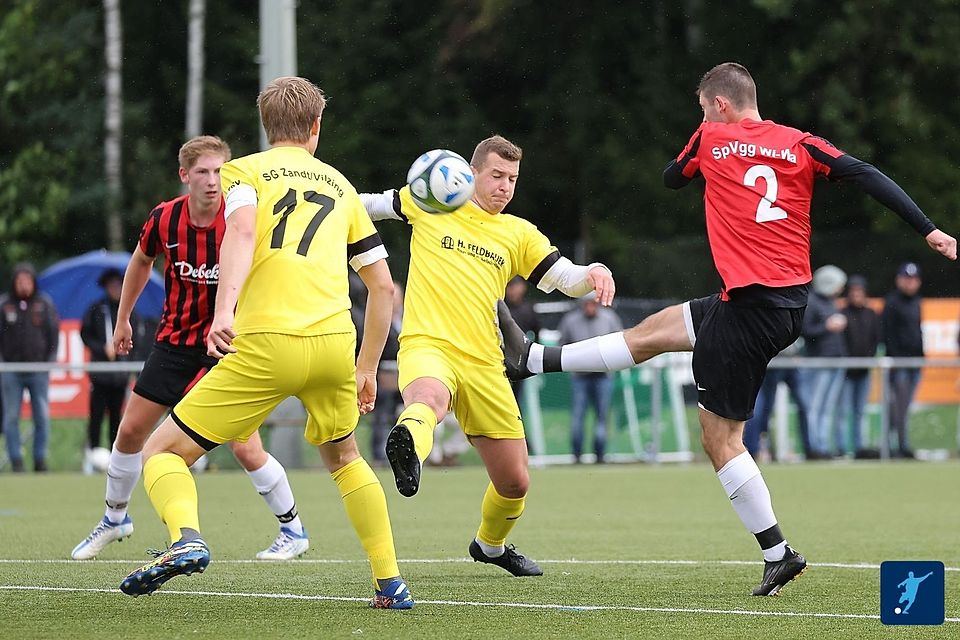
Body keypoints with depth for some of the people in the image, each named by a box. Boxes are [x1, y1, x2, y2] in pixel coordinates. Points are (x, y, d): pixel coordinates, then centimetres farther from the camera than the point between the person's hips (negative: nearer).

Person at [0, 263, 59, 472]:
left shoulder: (45, 304, 4)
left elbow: (54, 334, 8)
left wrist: (50, 361, 2)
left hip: (39, 370, 1)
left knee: (42, 417, 0)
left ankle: (40, 460, 7)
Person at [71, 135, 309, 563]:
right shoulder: (164, 219, -8)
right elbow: (141, 260, 13)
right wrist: (123, 319, 20)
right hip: (175, 339, 4)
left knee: (246, 449, -11)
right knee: (130, 431, 7)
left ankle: (293, 532, 7)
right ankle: (114, 519, 30)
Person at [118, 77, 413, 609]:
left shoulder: (245, 170, 12)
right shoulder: (341, 185, 24)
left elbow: (242, 229, -12)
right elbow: (382, 284, 23)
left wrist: (224, 309, -25)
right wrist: (366, 369, 30)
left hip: (267, 344, -4)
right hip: (336, 343, 4)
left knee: (162, 452, 4)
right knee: (344, 458, 31)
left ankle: (186, 539, -26)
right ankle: (391, 583, 24)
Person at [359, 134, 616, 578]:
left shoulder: (519, 234, 16)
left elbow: (567, 279, 6)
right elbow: (366, 204, 24)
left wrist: (594, 272, -15)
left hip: (483, 364, 4)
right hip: (427, 345, -4)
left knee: (514, 482, 10)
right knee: (429, 397, -43)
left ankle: (490, 545, 41)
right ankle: (408, 445, -78)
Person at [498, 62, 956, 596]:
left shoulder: (711, 138, -1)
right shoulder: (802, 145, 6)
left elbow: (671, 177, 19)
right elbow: (869, 177, -7)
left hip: (753, 306, -7)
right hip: (792, 300, 7)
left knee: (720, 437, 1)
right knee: (651, 334, 20)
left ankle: (779, 553, 0)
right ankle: (531, 359, 28)